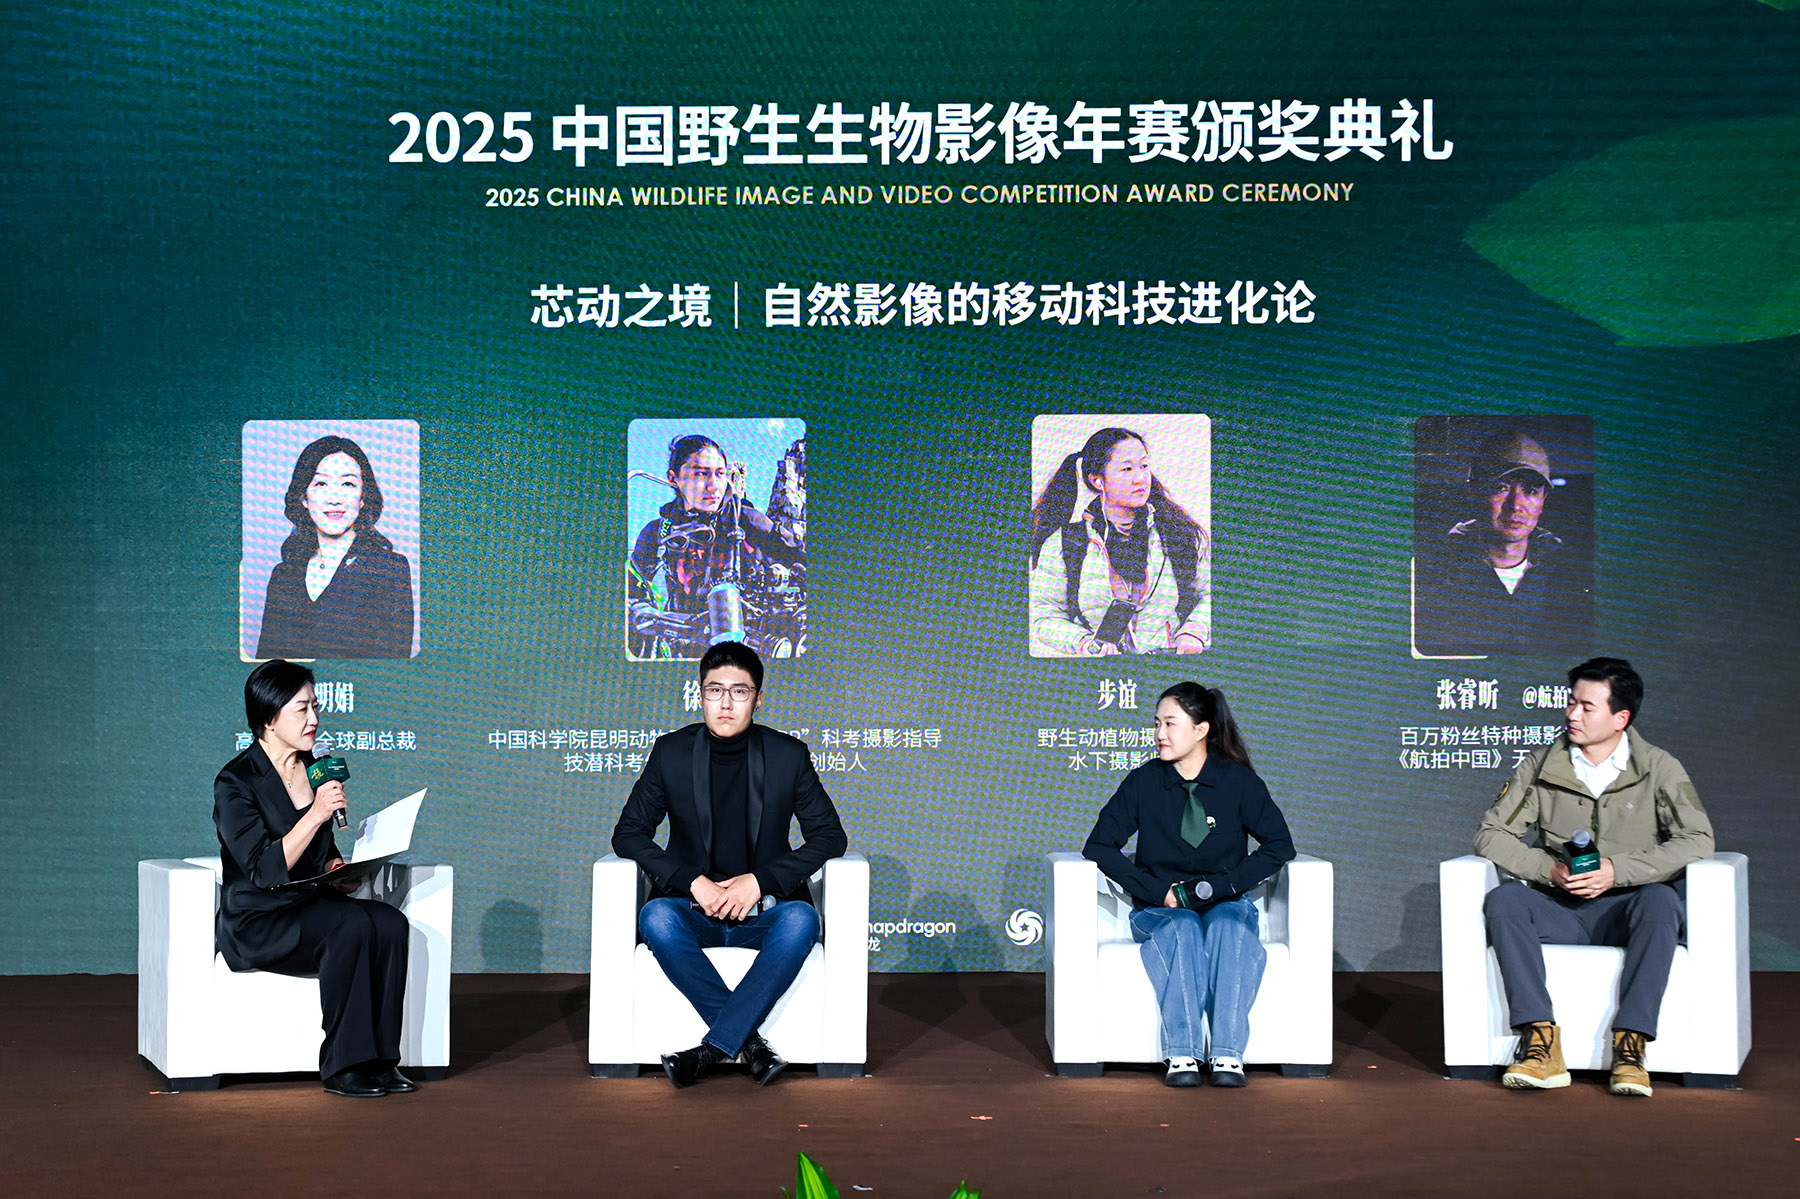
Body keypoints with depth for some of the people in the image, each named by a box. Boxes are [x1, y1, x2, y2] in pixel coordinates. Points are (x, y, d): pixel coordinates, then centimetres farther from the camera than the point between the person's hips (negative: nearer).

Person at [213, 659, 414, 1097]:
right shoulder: (236, 782, -10)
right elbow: (265, 871, -20)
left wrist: (338, 866, 2)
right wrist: (316, 814, -26)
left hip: (311, 908, 7)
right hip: (257, 922, -6)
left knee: (390, 922, -23)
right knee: (353, 925, -32)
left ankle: (379, 1059, -21)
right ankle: (343, 1067, -24)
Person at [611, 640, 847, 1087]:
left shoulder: (788, 755, 1)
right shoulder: (672, 752, 2)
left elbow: (830, 836, 1)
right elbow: (628, 832, 1)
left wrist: (759, 881, -14)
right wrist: (694, 882, -15)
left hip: (763, 911, 0)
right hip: (693, 909, 1)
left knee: (800, 919, -34)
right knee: (655, 917, -33)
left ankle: (714, 1048, -32)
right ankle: (749, 1040, -29)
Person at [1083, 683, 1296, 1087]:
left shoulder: (1239, 782, 0)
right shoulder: (1143, 782, 1)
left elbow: (1279, 845, -2)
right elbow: (1098, 847, -1)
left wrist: (1216, 886, -12)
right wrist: (1160, 891, -11)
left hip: (1225, 904, 0)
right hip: (1160, 909, 0)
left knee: (1226, 927, -34)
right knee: (1182, 929, -34)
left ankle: (1227, 1054, -37)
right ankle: (1180, 1055, -39)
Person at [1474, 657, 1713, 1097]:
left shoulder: (1659, 769, 0)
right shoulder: (1542, 766, 5)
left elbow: (1697, 840, -12)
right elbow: (1491, 834, 2)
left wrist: (1617, 871, -21)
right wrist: (1549, 868, -15)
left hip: (1624, 911, -2)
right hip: (1559, 911, 2)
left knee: (1661, 899, -35)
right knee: (1502, 900, -27)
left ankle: (1629, 1044, -36)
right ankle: (1542, 1043, -35)